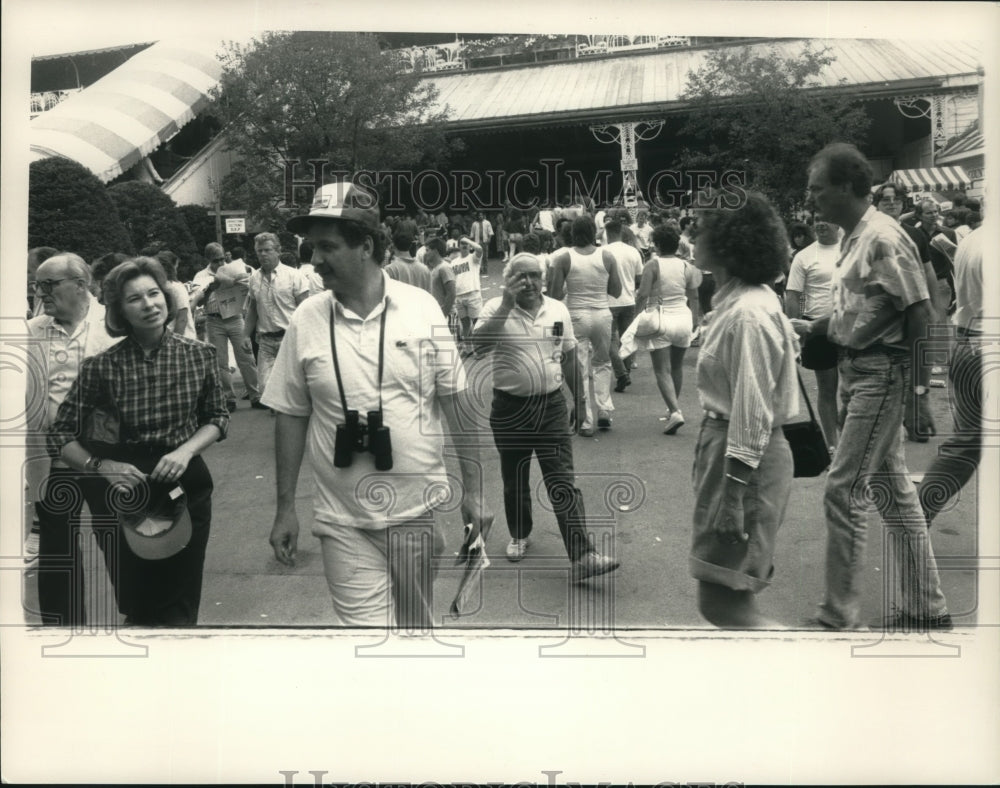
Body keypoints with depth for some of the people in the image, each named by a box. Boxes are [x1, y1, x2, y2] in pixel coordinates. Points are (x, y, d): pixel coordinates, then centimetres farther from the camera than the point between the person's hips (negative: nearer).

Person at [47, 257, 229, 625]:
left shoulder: (199, 354, -6)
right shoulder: (102, 366, -11)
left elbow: (217, 417, 5)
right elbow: (60, 436, -4)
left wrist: (186, 451, -13)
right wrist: (102, 466, -21)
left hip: (185, 486, 1)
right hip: (123, 495, -1)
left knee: (179, 609, 12)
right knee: (135, 608, 14)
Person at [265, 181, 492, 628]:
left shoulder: (421, 308, -6)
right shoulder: (305, 321, -5)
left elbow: (457, 403, 0)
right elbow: (291, 418, 2)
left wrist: (474, 491, 0)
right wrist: (285, 509, 3)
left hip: (419, 509, 1)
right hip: (344, 523, 0)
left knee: (415, 625, 18)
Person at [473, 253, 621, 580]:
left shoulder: (558, 310, 5)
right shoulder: (496, 309, -6)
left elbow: (569, 357, 14)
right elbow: (479, 343, -25)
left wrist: (579, 399, 15)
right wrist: (507, 304, -28)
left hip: (551, 405, 1)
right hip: (510, 408, -1)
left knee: (563, 483, -5)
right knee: (515, 480, 15)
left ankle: (582, 556, -8)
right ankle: (519, 535, 38)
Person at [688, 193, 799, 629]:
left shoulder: (747, 314, -22)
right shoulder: (735, 299, 7)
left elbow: (753, 410, -23)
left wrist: (734, 491, -21)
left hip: (745, 454, -10)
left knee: (725, 598, -2)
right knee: (720, 595, 21)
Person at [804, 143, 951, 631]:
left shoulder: (883, 239, -16)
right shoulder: (855, 238, 11)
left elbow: (920, 317, -17)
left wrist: (920, 391, -18)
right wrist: (814, 328, 3)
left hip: (881, 375, -9)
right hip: (858, 372, 9)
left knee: (843, 491, -6)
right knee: (892, 490, 14)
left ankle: (839, 617, 4)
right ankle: (926, 607, 26)